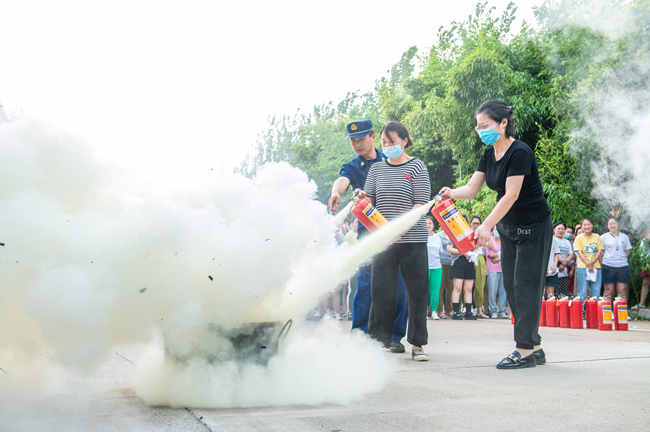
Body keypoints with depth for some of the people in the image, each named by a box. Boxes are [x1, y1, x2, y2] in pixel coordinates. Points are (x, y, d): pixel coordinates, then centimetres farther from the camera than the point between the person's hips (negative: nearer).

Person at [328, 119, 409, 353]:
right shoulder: (352, 167, 8)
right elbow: (342, 181, -15)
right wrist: (336, 192, -40)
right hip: (369, 231, -1)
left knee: (398, 284, -1)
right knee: (365, 282, -8)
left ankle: (395, 336, 8)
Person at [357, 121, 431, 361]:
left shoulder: (417, 167, 1)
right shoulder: (376, 169, 13)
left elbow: (421, 204, -7)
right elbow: (370, 202, 18)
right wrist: (363, 197, -6)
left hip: (412, 239, -3)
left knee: (417, 291, 1)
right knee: (381, 291, -1)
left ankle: (417, 344, 10)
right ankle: (377, 341, 6)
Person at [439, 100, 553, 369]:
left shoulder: (519, 152, -20)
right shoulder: (489, 155, 5)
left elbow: (511, 195, -26)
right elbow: (472, 188, 0)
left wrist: (487, 225, -31)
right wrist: (452, 193, -22)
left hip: (533, 226, -9)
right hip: (508, 227, 9)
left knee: (526, 285, -9)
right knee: (511, 286, 6)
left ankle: (524, 350, -7)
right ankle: (534, 347, 12)